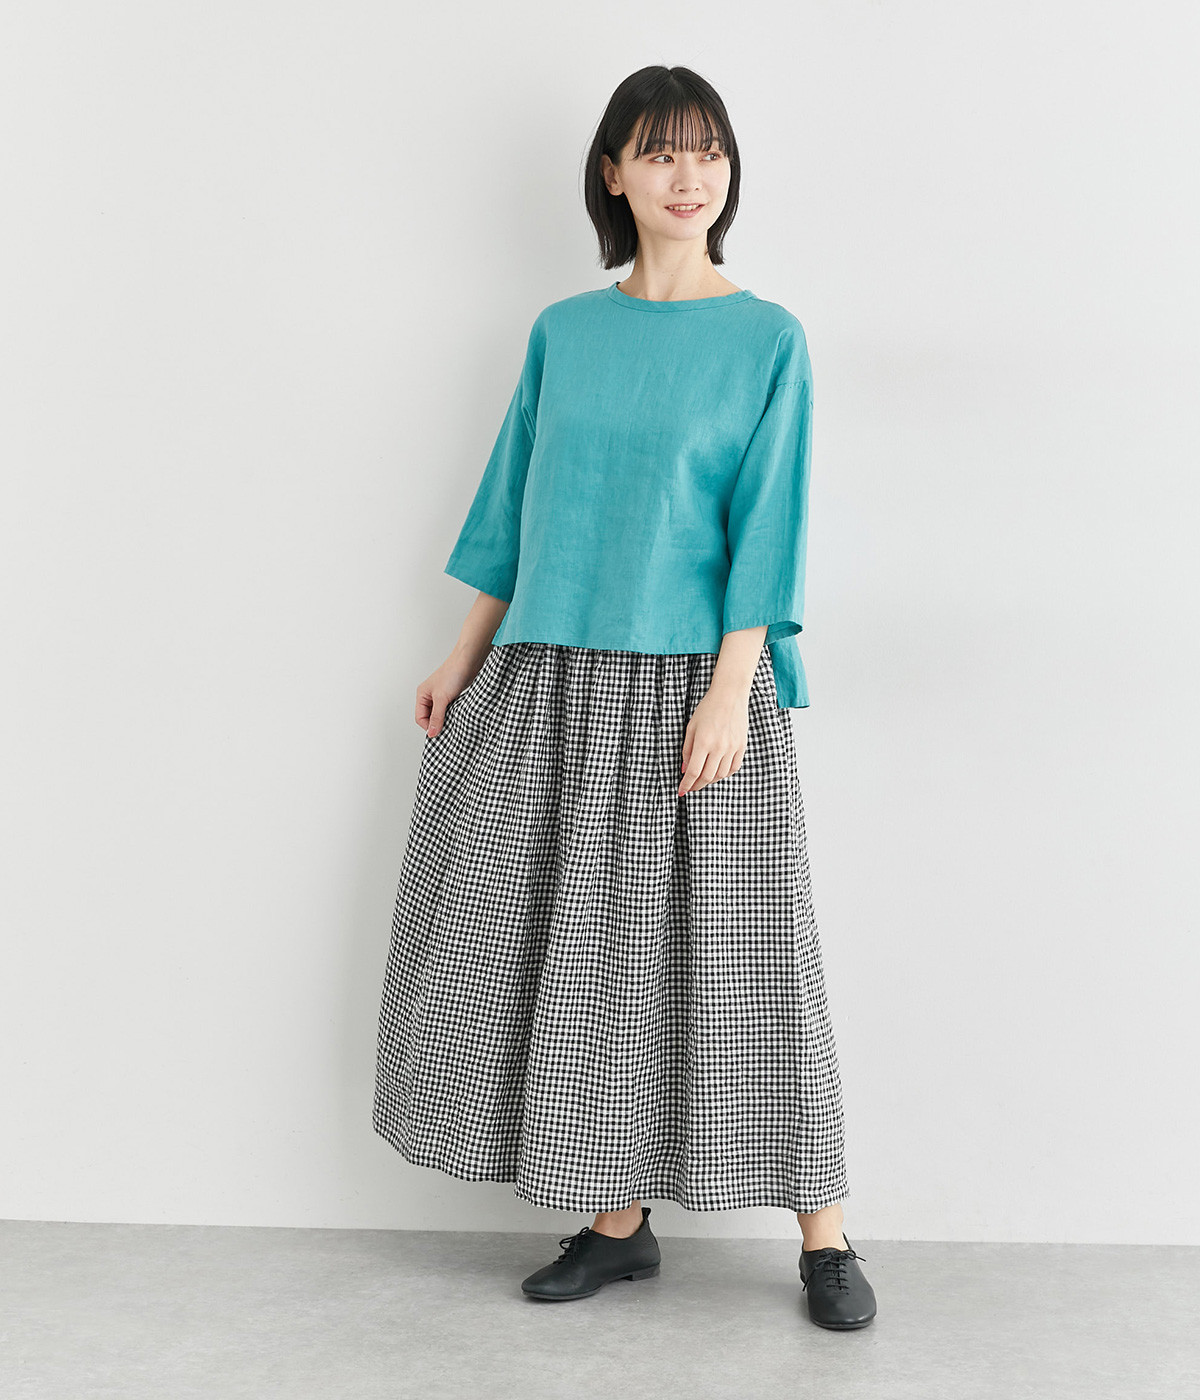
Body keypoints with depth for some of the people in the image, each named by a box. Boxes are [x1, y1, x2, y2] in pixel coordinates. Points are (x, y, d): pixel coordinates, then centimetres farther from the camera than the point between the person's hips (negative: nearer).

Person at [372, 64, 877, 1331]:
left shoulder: (766, 339, 0)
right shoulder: (562, 333, 10)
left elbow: (767, 527, -7)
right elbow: (514, 509, 14)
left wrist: (728, 693, -15)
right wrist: (465, 660, 13)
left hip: (696, 680, -4)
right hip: (554, 680, 4)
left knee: (734, 942, 0)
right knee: (589, 945, 7)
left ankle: (823, 1237, 13)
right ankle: (617, 1221, 22)